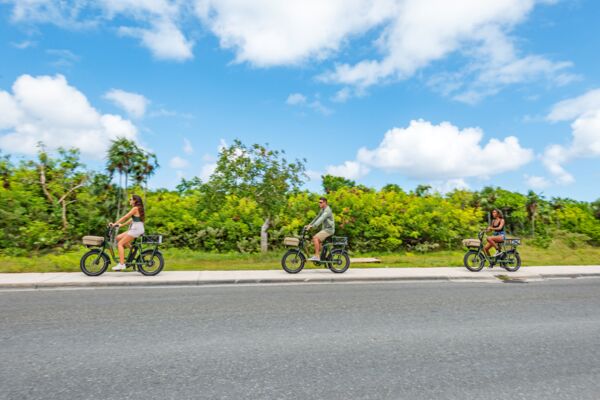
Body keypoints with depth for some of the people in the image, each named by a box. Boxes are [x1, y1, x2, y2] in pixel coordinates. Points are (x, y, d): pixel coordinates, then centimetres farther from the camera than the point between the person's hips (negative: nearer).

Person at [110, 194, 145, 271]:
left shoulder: (135, 208, -11)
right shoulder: (138, 208, 18)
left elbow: (125, 217, -13)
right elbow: (131, 219, 21)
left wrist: (115, 224, -8)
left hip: (136, 229, -9)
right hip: (135, 229, 9)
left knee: (120, 244, -7)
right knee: (118, 237, 13)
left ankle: (121, 264, -10)